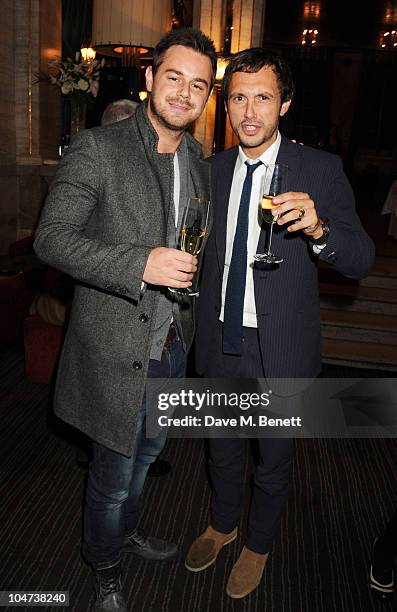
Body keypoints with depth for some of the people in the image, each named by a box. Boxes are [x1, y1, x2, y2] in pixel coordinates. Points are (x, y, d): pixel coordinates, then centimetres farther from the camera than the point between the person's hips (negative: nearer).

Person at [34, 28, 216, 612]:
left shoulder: (198, 159, 7)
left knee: (146, 452, 26)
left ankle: (126, 528, 55)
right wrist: (140, 264, -29)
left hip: (172, 343, 7)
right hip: (117, 349, -6)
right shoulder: (97, 148, -14)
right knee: (113, 470, 12)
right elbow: (51, 238, -19)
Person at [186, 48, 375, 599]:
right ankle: (222, 524, 52)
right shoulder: (214, 169, 2)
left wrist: (318, 229, -33)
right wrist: (193, 322, 9)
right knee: (221, 446, 23)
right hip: (221, 341, 4)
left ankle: (258, 543, 46)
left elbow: (362, 261, -14)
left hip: (280, 347, -3)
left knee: (273, 456, 17)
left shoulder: (320, 170, -10)